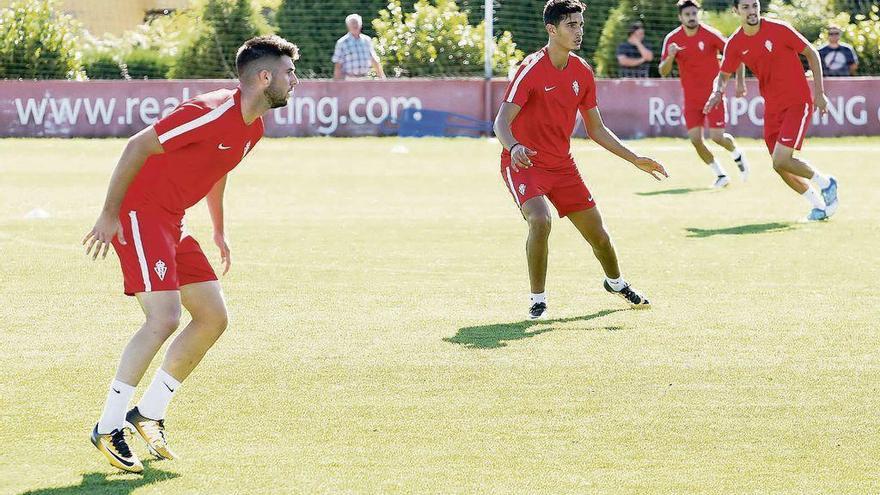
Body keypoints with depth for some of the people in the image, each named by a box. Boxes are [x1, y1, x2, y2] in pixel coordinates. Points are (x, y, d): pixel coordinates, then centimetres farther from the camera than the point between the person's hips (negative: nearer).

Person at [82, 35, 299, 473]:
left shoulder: (254, 128, 7)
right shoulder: (213, 112, -22)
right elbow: (138, 146, -21)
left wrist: (219, 231, 26)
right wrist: (109, 215, -19)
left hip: (171, 222, 10)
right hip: (139, 212, -10)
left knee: (213, 317, 6)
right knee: (164, 317, -20)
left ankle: (149, 414, 15)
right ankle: (108, 428, -11)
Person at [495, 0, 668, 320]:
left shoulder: (582, 72, 2)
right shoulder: (532, 69, -18)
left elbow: (596, 129, 12)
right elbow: (502, 121, -24)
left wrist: (635, 160, 8)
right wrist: (514, 147, -46)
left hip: (562, 164, 6)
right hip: (524, 162, -6)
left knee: (597, 233, 10)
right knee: (540, 221, -31)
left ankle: (616, 282, 43)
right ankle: (537, 300, -12)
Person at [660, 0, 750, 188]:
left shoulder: (710, 34, -12)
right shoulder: (672, 39, -4)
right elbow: (663, 72, -4)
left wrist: (740, 81, -9)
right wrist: (670, 56, -24)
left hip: (713, 94, -3)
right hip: (691, 98, 3)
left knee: (717, 137, -9)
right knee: (695, 139, -6)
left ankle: (737, 155, 25)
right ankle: (721, 174, 11)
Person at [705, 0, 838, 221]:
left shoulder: (779, 30, -13)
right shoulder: (735, 44, -1)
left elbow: (812, 54, -4)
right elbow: (723, 75, 14)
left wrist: (819, 92, -8)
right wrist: (717, 92, -9)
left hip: (798, 102, -6)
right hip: (772, 108, 6)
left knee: (780, 161, -18)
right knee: (781, 166, 4)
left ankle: (826, 183, 7)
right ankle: (818, 205, 24)